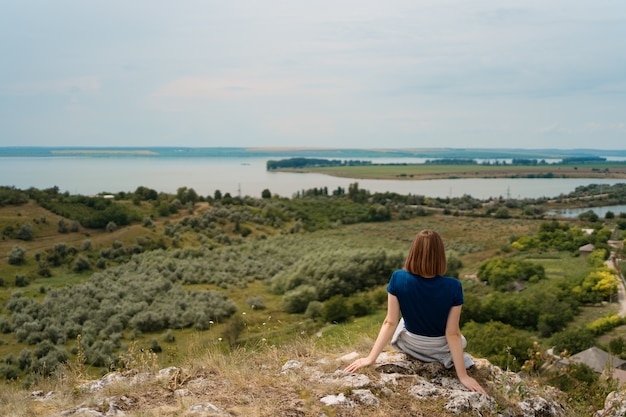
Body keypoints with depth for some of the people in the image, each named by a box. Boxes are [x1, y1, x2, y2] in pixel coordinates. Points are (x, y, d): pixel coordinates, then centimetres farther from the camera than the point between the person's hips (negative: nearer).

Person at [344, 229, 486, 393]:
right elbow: (453, 334, -24)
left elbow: (390, 322, -22)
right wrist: (463, 376, -15)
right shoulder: (453, 287, -29)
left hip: (409, 345, -1)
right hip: (441, 347, 1)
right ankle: (449, 358, 19)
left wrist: (370, 358, -13)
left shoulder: (398, 278, -27)